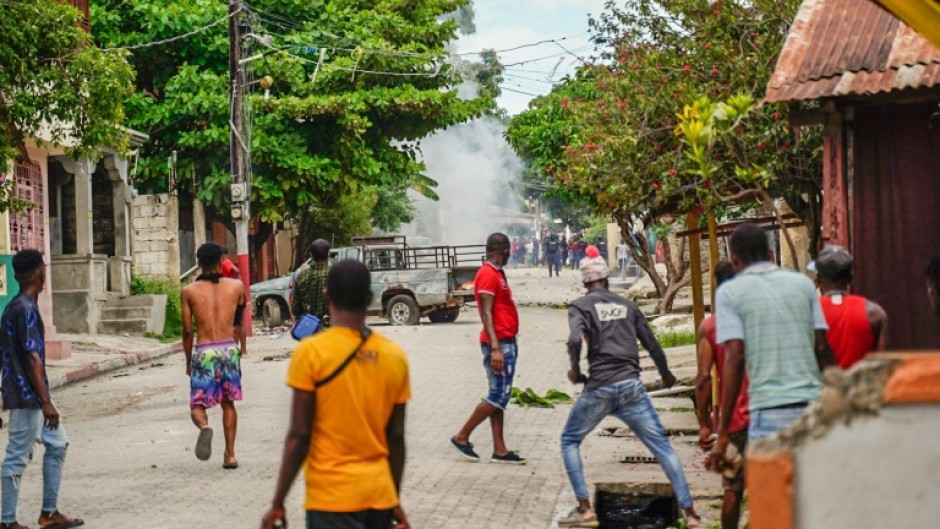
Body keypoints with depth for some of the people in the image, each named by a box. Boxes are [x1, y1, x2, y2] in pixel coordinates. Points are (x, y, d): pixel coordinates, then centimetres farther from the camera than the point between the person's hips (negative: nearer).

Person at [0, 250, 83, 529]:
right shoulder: (27, 310, -18)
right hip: (27, 395, -10)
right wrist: (46, 402, -23)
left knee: (58, 444, 14)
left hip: (28, 395, 10)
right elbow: (33, 358, -23)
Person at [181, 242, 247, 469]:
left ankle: (204, 427, -28)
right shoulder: (236, 286, 4)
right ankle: (230, 454, 15)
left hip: (204, 352, -2)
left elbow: (187, 331, 1)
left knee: (198, 405, 6)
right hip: (229, 349, 2)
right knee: (228, 402, 17)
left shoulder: (189, 291, 0)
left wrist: (188, 361, 12)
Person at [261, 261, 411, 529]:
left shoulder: (311, 352, -10)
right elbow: (396, 437, 6)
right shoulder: (395, 356, 2)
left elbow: (299, 436, -11)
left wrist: (277, 504, -5)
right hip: (380, 493, 5)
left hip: (333, 496, -4)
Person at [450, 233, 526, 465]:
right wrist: (495, 348, -28)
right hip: (498, 343, -10)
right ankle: (462, 437, 0)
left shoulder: (496, 273, 16)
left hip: (506, 342, 10)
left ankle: (499, 450, 9)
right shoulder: (488, 274, -15)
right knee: (498, 396, -8)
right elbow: (486, 313, -22)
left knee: (500, 396, 8)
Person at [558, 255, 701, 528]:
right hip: (631, 386, 3)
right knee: (661, 445, 7)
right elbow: (652, 344, 18)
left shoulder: (580, 305, 3)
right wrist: (666, 375, 35)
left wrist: (575, 371, 1)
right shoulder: (627, 305, 15)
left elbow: (575, 340, -16)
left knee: (569, 440, 16)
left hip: (599, 389, -3)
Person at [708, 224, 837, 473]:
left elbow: (734, 359, -6)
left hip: (769, 409, -4)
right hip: (813, 403, 4)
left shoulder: (730, 292, 2)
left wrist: (723, 433, -5)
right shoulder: (803, 283, 13)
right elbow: (823, 350, 9)